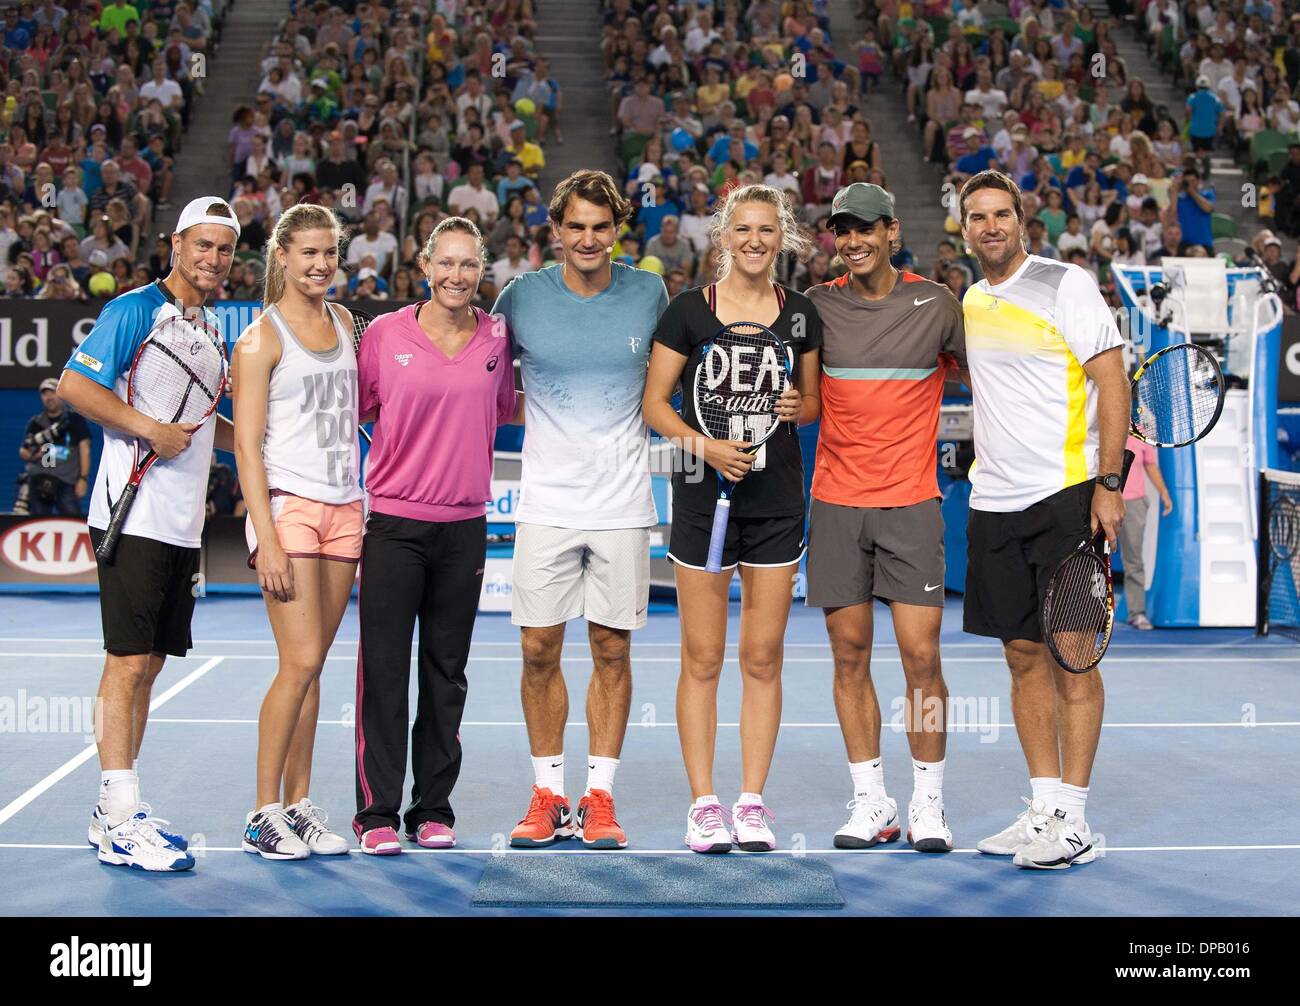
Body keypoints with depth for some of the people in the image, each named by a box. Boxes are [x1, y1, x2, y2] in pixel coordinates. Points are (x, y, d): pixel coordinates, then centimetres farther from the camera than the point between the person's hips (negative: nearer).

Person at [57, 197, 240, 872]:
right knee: (128, 661, -9)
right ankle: (119, 824, -6)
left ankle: (117, 813, 18)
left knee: (149, 662, 11)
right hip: (133, 517, -8)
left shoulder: (213, 328, 18)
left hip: (183, 525, 8)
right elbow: (74, 385, -13)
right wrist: (150, 429, -18)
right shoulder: (133, 310, -7)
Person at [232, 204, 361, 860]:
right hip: (288, 505, -6)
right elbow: (247, 445, -8)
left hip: (343, 507, 6)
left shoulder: (343, 323, 14)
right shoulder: (262, 338, -5)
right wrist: (267, 537, -16)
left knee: (312, 666, 7)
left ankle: (298, 805, 13)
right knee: (300, 662, -11)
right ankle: (262, 814, -2)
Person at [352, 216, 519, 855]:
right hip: (392, 521, -2)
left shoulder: (497, 337, 5)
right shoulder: (385, 334, -3)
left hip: (464, 526, 3)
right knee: (383, 670, -2)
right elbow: (352, 411, 7)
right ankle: (377, 812, 6)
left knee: (447, 674, 9)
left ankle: (433, 809, 18)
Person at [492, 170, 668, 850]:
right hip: (546, 500, 0)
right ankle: (548, 796, 14)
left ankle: (600, 797, 14)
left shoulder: (648, 294, 1)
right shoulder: (522, 297, -1)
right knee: (539, 649, 0)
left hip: (622, 503, 0)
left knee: (612, 651, 4)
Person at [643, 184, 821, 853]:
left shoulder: (800, 315, 8)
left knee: (763, 658, 5)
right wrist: (703, 445, -16)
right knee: (703, 659, 1)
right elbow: (654, 402, 0)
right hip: (704, 494, -2)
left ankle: (752, 803, 14)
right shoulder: (690, 310, -1)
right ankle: (703, 804, 9)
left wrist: (798, 407, -6)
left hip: (777, 498, 3)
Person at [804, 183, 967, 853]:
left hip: (912, 503, -1)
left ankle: (928, 804, 8)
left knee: (920, 655, -6)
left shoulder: (934, 303, 2)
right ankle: (871, 804, 14)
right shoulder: (817, 307, 4)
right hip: (836, 503, 2)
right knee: (850, 656, 3)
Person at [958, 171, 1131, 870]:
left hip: (1065, 496, -6)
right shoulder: (972, 303, 14)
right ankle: (1045, 807, 14)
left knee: (1070, 654, -4)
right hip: (993, 504, 6)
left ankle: (1073, 823, 0)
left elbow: (1112, 382, -8)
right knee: (1023, 655, 7)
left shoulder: (1067, 285, -5)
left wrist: (1106, 483, -15)